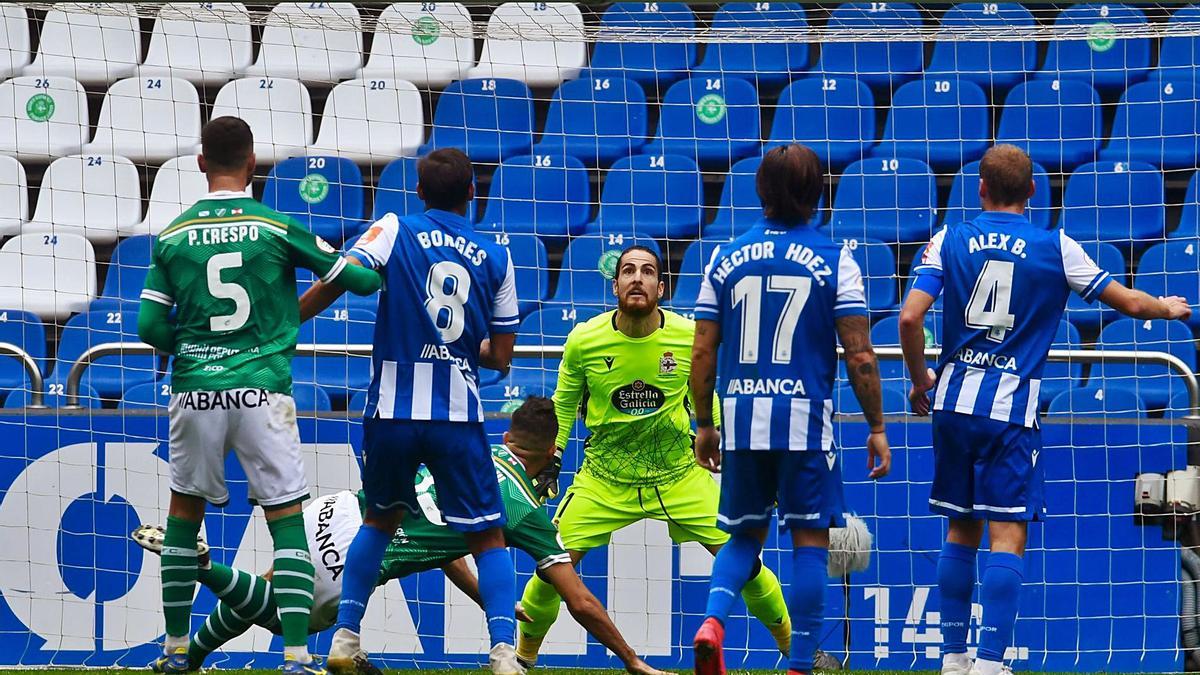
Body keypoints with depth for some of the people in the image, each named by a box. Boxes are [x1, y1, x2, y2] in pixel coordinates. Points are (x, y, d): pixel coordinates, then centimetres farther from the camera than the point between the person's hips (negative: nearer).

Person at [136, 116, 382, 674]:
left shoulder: (173, 237, 4)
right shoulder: (278, 228, -2)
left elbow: (150, 326, 2)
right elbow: (362, 279, 0)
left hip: (195, 394, 2)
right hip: (262, 392, -2)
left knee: (184, 511, 19)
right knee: (287, 519, 2)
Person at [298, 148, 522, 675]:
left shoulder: (395, 231, 2)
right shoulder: (495, 257, 7)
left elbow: (338, 279, -13)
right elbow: (501, 355, 9)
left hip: (392, 412, 1)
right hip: (459, 415, -1)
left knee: (380, 520, 24)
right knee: (488, 538, 6)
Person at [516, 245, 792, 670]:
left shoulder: (690, 337, -10)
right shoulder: (584, 341, -11)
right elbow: (564, 404, 7)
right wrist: (551, 459, 2)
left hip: (679, 473, 0)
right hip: (604, 478, 0)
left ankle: (792, 644, 17)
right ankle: (523, 657, 13)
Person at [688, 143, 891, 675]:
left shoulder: (726, 259, 6)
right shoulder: (835, 260, -2)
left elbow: (702, 353, 7)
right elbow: (860, 356, -5)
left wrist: (704, 424, 17)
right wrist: (876, 427, 3)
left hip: (741, 421, 3)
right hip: (806, 421, -3)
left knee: (744, 536, 16)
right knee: (810, 541, 6)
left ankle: (712, 620, -10)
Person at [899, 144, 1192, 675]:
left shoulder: (948, 241, 3)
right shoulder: (1056, 248, 0)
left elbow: (910, 318, -6)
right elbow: (1129, 302, 9)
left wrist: (920, 381, 10)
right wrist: (1169, 308, 30)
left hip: (954, 400, 3)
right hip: (1011, 407, -3)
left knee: (961, 532, 14)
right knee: (1007, 537, -4)